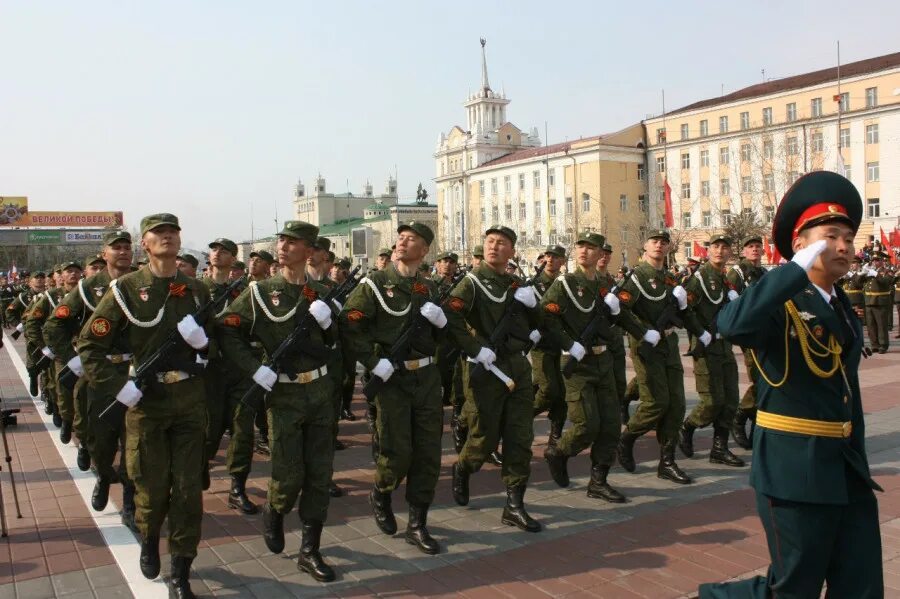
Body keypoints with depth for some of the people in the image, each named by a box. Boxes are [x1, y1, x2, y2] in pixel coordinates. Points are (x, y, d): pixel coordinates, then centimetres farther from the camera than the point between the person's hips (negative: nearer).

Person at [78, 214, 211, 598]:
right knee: (152, 486, 8)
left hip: (190, 397, 3)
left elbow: (214, 343, 14)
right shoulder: (126, 289, -5)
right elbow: (88, 345, -6)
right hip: (146, 399, -2)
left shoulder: (196, 289, 6)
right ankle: (149, 541, 40)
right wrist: (118, 386, -15)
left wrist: (202, 340, -9)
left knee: (188, 488, 3)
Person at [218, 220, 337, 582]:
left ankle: (310, 550, 17)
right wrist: (255, 369, -15)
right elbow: (227, 334, -6)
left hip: (321, 390, 4)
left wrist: (327, 323, -10)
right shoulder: (259, 292, -5)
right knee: (289, 476, -1)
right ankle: (273, 513, 33)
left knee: (319, 474, 5)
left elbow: (335, 342, 11)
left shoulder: (321, 293, 5)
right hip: (284, 394, -3)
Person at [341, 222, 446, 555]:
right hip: (393, 378, -4)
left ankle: (417, 524, 17)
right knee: (397, 452, -2)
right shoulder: (375, 284, -5)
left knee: (428, 453, 5)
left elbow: (442, 335, 18)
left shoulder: (429, 287, 11)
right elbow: (350, 328, -11)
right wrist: (376, 364, -16)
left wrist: (441, 319, -4)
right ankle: (380, 496, 30)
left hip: (427, 376, 5)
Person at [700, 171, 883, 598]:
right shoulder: (780, 302, -13)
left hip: (847, 468, 8)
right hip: (795, 468, -8)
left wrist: (857, 460, 17)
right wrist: (799, 267, -30)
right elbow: (732, 325, -37)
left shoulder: (843, 306, 12)